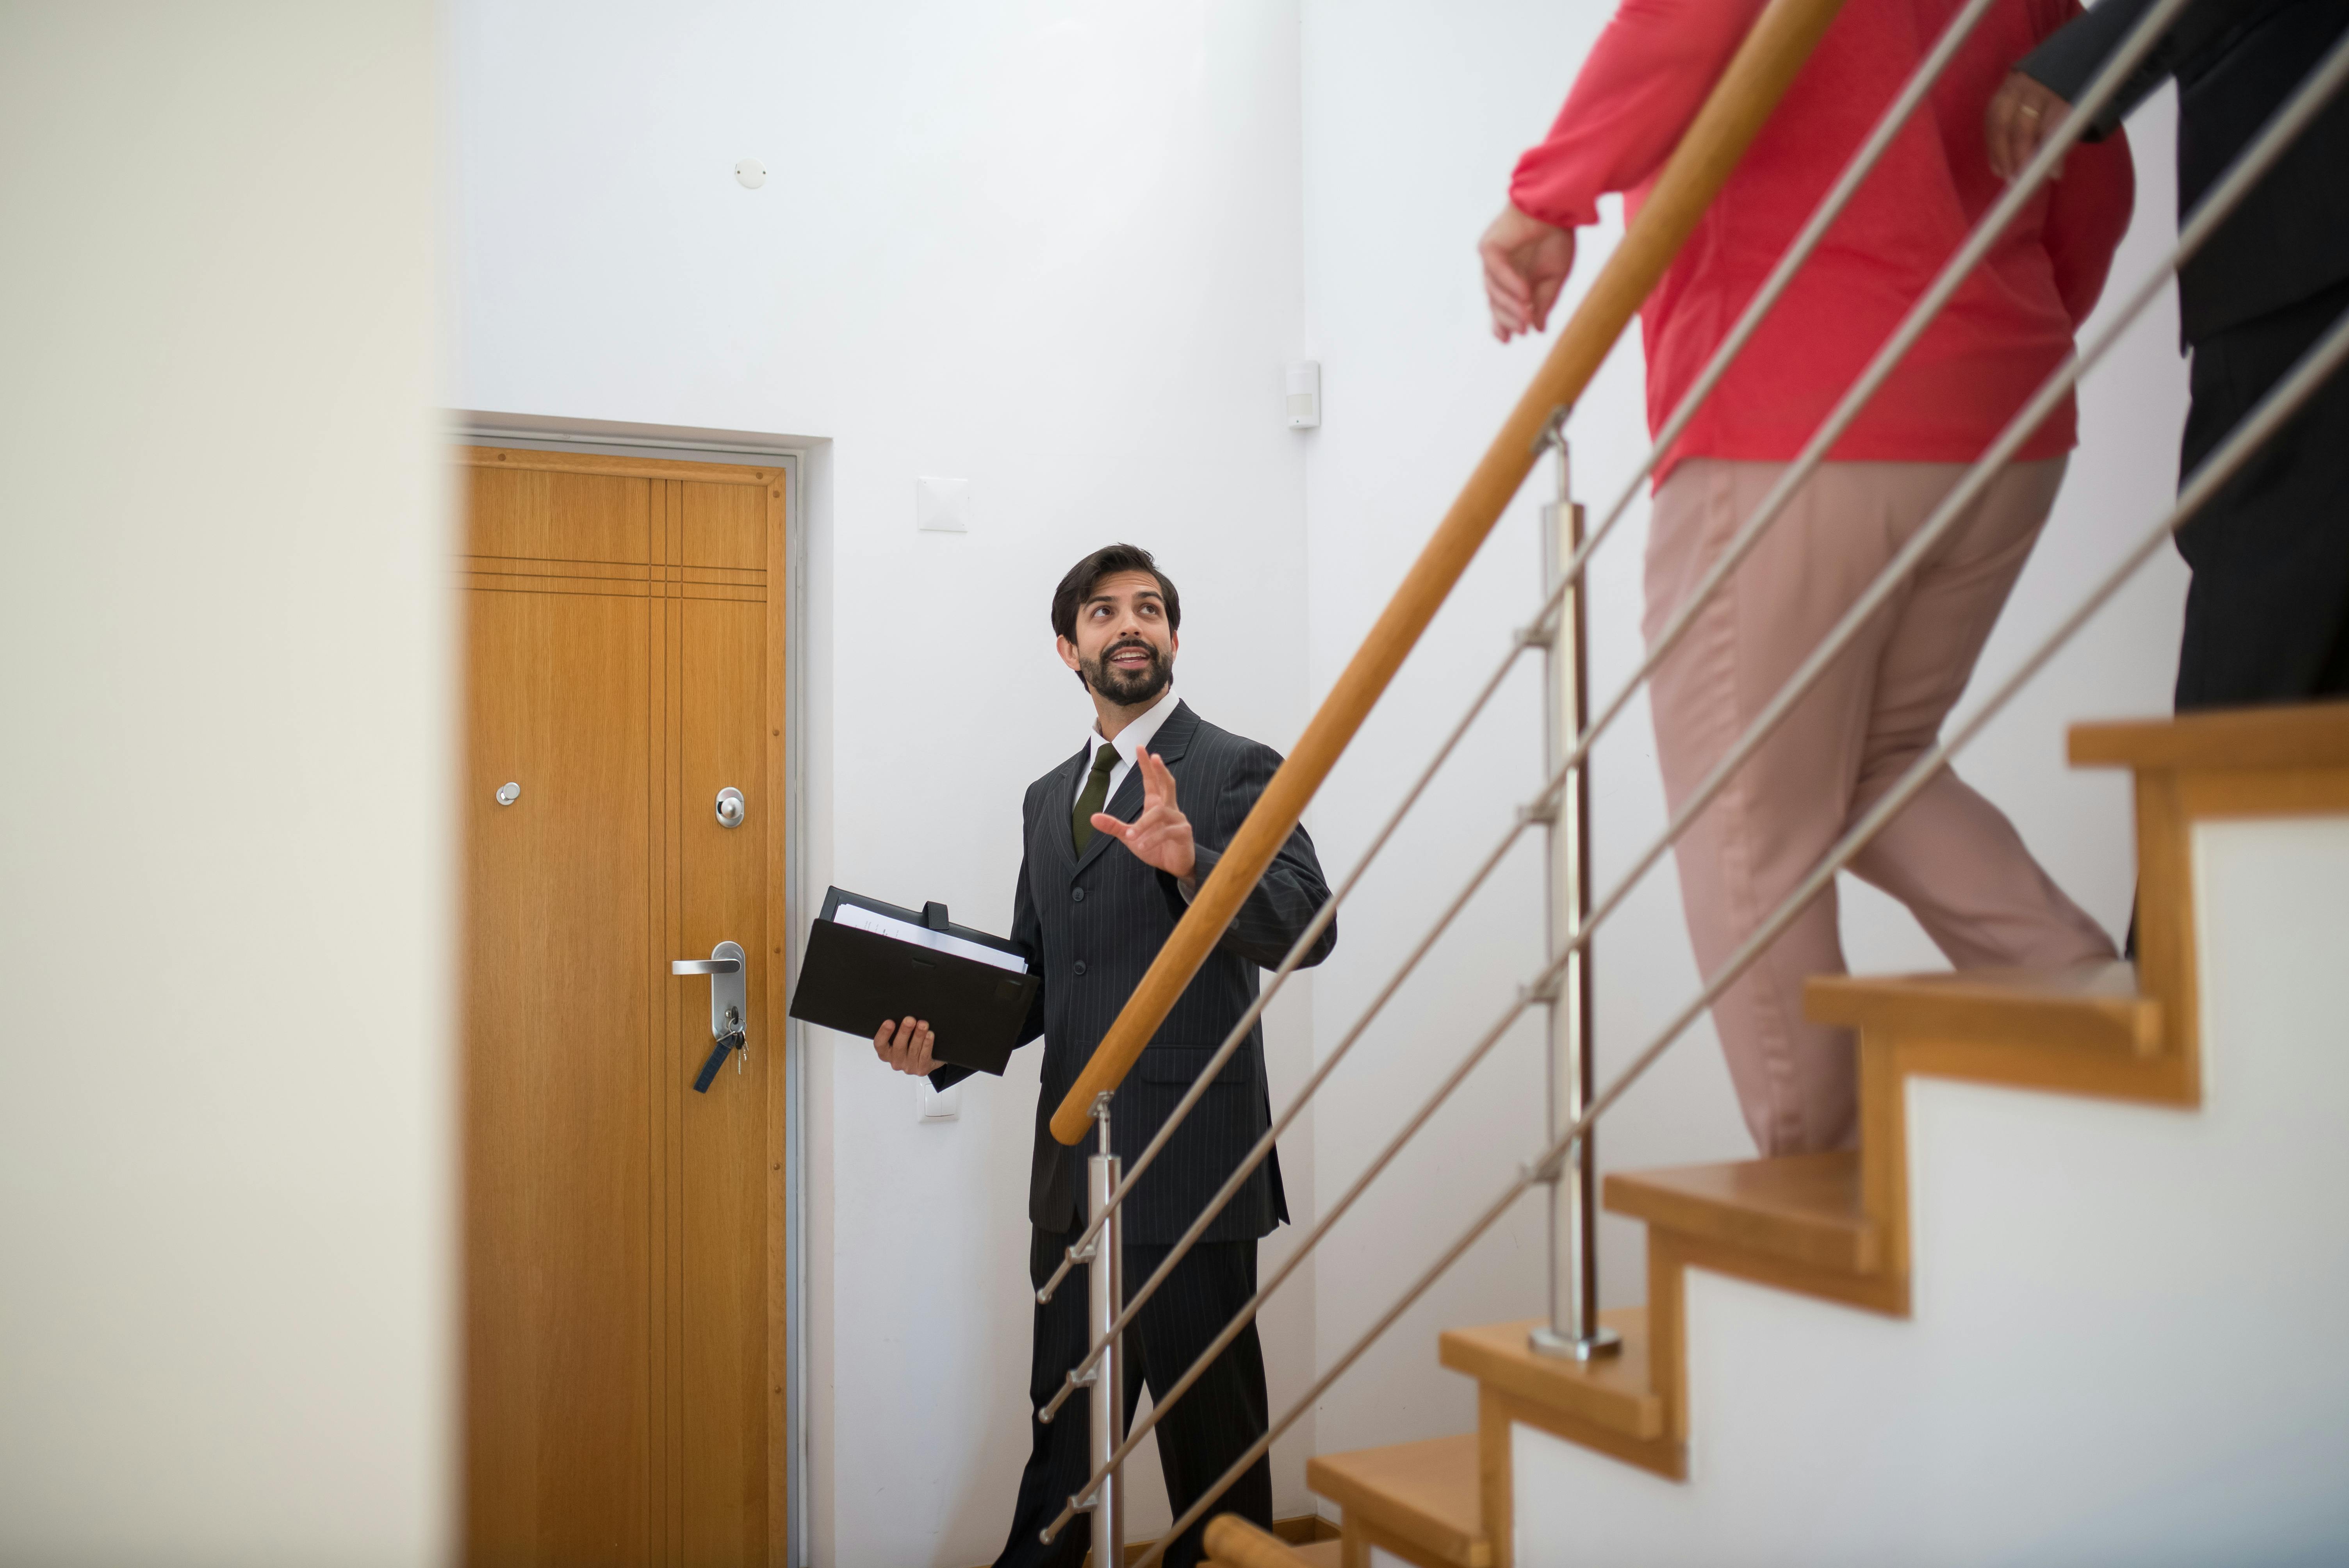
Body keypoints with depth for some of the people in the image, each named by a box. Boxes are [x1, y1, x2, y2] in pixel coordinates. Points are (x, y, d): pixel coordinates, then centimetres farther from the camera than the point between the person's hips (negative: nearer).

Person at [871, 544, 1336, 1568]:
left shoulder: (1235, 771, -4)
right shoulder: (1048, 799, 16)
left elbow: (1305, 927, -18)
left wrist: (1188, 861, -34)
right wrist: (941, 1045, 3)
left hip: (1186, 1169, -6)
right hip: (1073, 1171, 6)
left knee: (1212, 1435, 6)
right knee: (1062, 1426, 18)